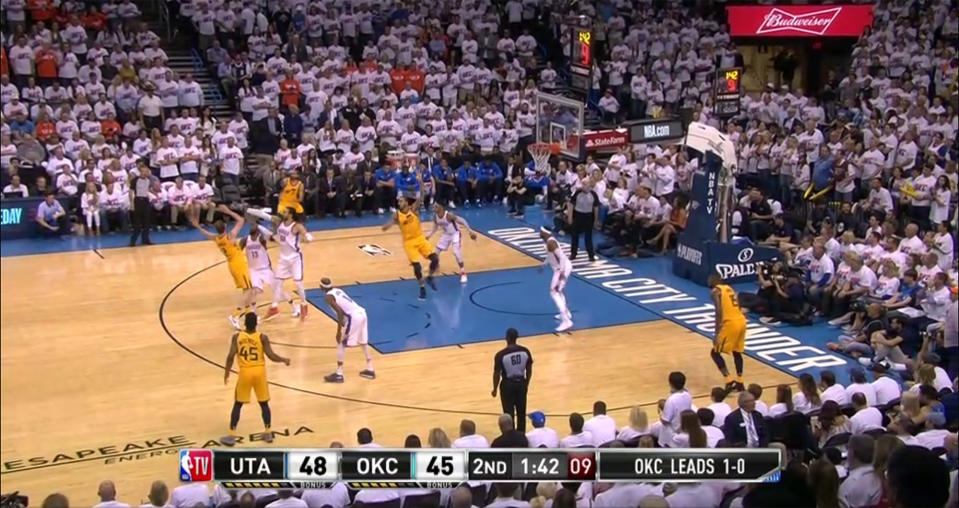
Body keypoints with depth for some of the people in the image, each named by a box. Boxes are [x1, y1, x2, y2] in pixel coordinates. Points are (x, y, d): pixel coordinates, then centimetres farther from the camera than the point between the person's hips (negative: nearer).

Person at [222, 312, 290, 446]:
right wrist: (284, 360, 9)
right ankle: (268, 433, 20)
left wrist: (226, 372, 6)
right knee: (264, 403, 16)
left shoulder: (237, 336, -2)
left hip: (245, 372, 0)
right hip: (259, 372, 0)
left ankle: (231, 435, 9)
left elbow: (231, 356, -7)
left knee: (237, 404, 11)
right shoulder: (262, 337, -4)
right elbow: (271, 356, -9)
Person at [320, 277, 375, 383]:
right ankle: (370, 370, 31)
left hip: (353, 317, -8)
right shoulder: (337, 290, 20)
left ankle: (339, 374, 5)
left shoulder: (328, 297, -6)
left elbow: (340, 312, -17)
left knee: (341, 343, 4)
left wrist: (339, 331, -15)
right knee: (363, 342, 22)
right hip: (361, 313, 8)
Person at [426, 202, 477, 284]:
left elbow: (462, 220, -25)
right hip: (446, 234, 7)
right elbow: (435, 227, 8)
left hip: (455, 234, -7)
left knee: (456, 253, -21)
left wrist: (469, 231, -28)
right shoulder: (435, 216, -11)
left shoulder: (449, 215, -32)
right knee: (437, 250, 12)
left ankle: (463, 273, -9)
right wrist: (430, 236, -3)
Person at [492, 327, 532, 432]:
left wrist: (495, 389, 2)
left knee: (509, 414, 8)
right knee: (521, 413, 16)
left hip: (507, 385, -3)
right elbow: (529, 370, 1)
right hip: (521, 383, 3)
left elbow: (497, 374, -12)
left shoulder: (501, 354, -19)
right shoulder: (525, 351, -8)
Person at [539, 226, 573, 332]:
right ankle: (566, 313, 43)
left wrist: (562, 272, -30)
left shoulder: (550, 242, -20)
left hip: (562, 268, -11)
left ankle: (566, 321, -19)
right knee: (558, 290, 29)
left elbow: (562, 257, -27)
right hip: (562, 267, 11)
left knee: (554, 292, -11)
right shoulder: (549, 240, 12)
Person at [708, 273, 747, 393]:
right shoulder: (729, 289, 22)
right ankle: (739, 382, 28)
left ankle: (729, 381, -5)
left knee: (715, 353, 5)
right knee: (737, 352, 26)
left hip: (730, 323, -8)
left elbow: (719, 311, -14)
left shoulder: (716, 291, -2)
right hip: (741, 321, 8)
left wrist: (717, 333, -15)